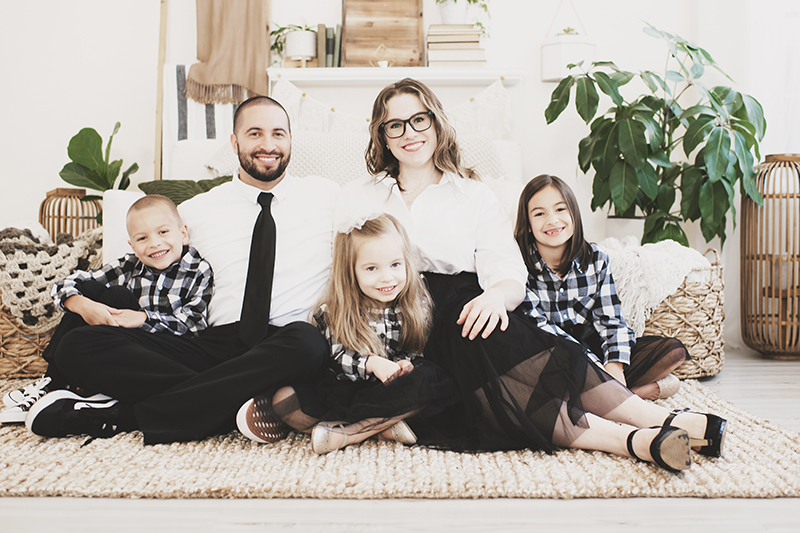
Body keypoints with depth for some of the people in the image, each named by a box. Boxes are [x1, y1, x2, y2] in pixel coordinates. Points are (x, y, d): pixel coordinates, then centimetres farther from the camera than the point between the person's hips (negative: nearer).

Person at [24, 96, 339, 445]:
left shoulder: (328, 196, 12)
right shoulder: (196, 211, 16)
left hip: (285, 345, -1)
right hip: (212, 344, 2)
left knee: (307, 343, -40)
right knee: (78, 346, -15)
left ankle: (126, 414, -28)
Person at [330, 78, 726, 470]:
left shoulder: (474, 196, 17)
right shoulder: (359, 197, 18)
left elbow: (510, 276, 5)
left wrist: (497, 293, -22)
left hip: (459, 310, 1)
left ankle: (661, 422, -41)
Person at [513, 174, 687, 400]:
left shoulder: (597, 260, 3)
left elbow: (611, 321, 0)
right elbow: (535, 326, -18)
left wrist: (614, 366, -21)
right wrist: (595, 366, -26)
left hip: (594, 347, 4)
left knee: (673, 349, -9)